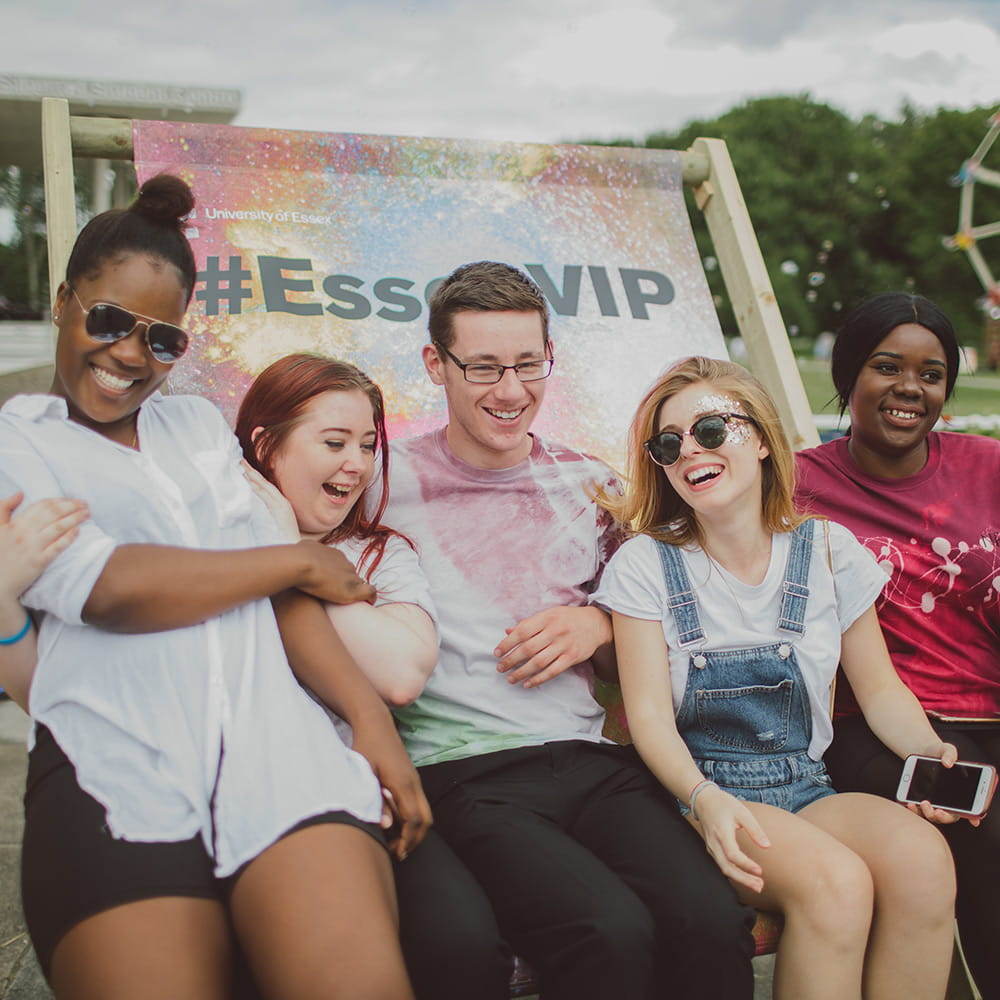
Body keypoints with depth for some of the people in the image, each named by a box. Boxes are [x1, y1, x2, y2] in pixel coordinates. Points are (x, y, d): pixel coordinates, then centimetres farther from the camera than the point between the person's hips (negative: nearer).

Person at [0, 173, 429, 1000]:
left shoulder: (199, 425, 26)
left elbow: (280, 588, 17)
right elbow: (107, 587, -6)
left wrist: (371, 715, 2)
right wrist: (302, 559, 4)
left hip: (277, 740, 3)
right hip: (118, 767, -2)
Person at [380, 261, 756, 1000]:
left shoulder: (588, 485, 16)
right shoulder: (389, 482, 5)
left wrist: (599, 627, 3)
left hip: (591, 759, 3)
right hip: (464, 771, -3)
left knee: (715, 922, -24)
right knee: (613, 935, -29)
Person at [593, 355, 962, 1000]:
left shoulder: (828, 552, 6)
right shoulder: (646, 565, -2)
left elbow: (880, 688, 13)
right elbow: (649, 715, -7)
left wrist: (932, 754, -8)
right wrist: (705, 799, -26)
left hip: (807, 789, 3)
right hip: (700, 792, -3)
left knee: (922, 857, -28)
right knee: (835, 881, -32)